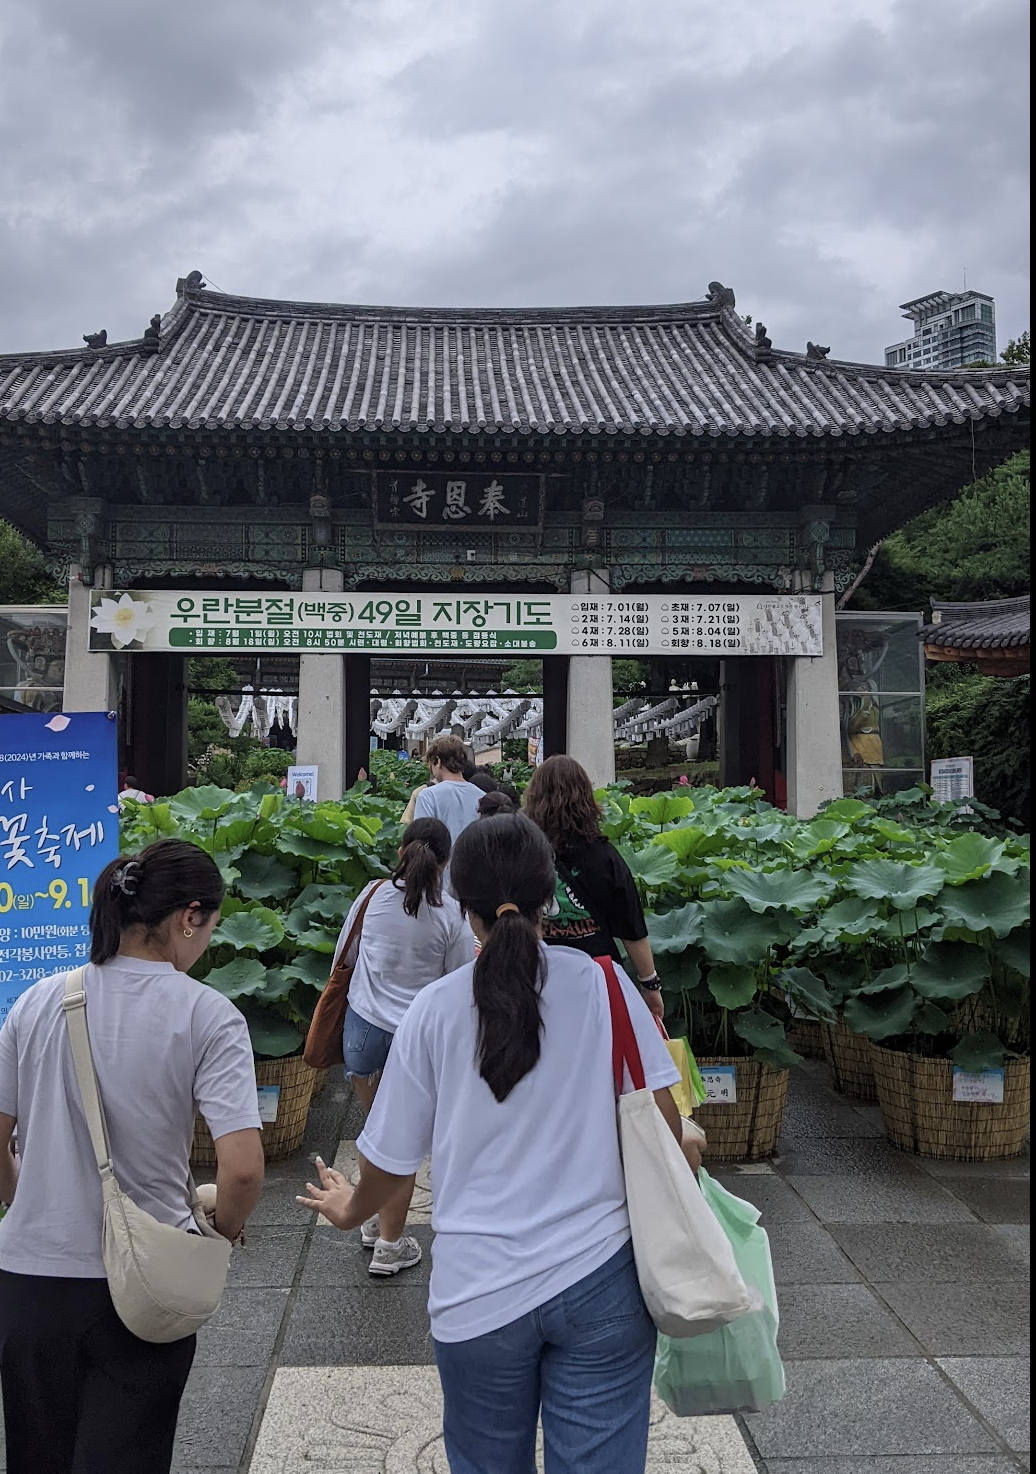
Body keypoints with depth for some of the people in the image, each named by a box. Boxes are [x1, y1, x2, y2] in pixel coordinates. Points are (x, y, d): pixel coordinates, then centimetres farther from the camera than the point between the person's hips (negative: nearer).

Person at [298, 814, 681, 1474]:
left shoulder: (436, 1008, -5)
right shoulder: (602, 983, -7)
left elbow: (393, 1158, 3)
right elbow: (662, 1119, -5)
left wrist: (350, 1210, 24)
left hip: (480, 1291, 1)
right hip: (599, 1280, 0)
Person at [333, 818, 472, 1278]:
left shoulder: (373, 896, -3)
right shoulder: (450, 916, -10)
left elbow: (341, 959, 8)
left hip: (364, 1027, 3)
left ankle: (374, 1219, 35)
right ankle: (390, 1245, 18)